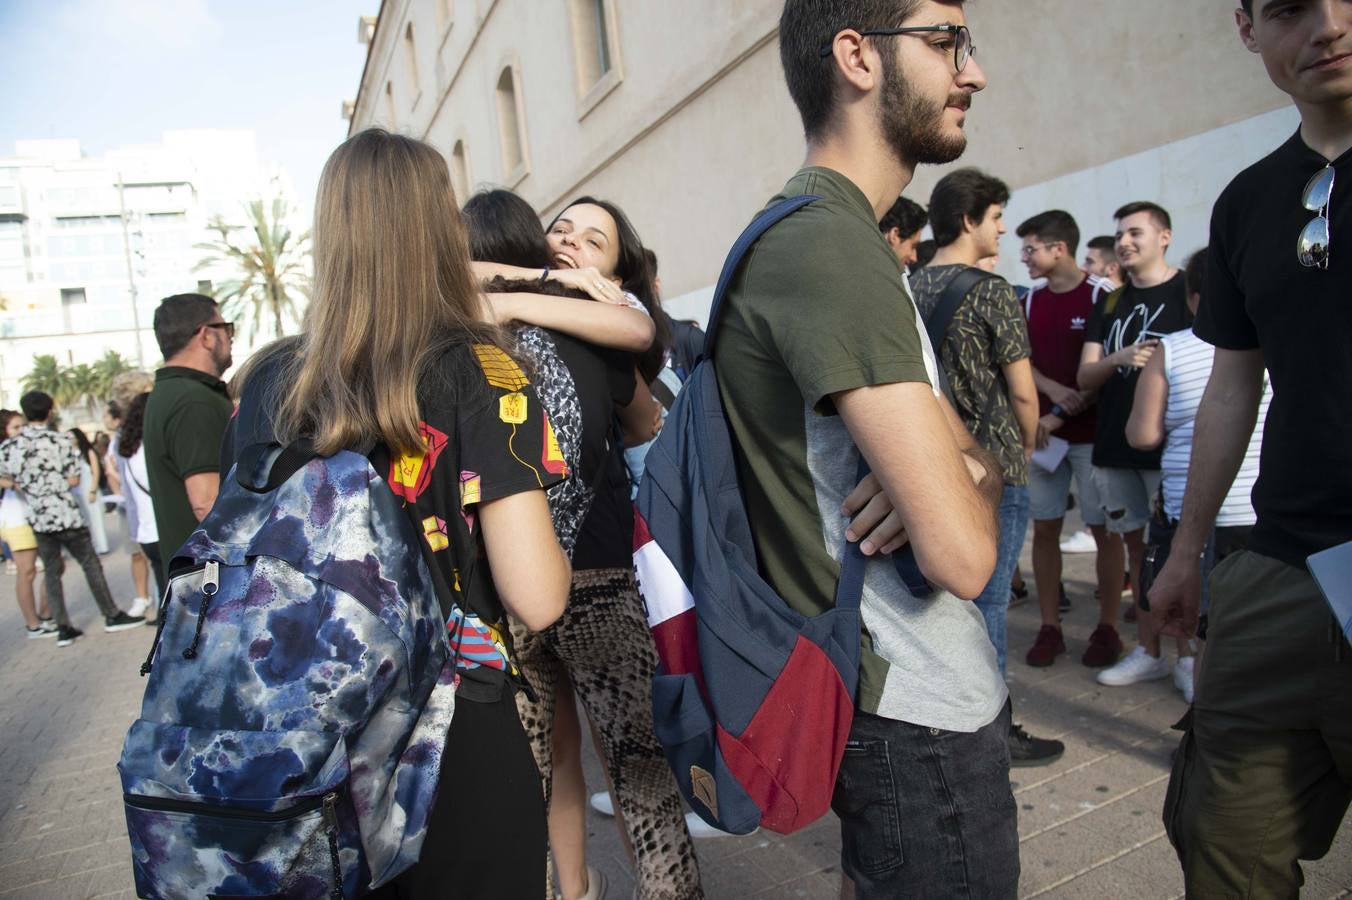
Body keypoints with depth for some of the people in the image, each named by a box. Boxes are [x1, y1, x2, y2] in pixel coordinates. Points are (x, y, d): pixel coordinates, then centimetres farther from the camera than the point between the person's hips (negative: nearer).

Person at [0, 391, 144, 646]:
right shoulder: (61, 441, -9)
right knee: (91, 565, 7)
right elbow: (74, 480, -8)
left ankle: (63, 629, 10)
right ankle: (112, 616, 12)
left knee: (51, 573, 10)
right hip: (66, 516, -4)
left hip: (38, 520, 4)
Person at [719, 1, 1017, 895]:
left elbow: (969, 448, 11)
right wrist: (968, 491, -5)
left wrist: (966, 473, -12)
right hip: (920, 713, -10)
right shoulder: (828, 243, -23)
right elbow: (963, 553, -28)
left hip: (885, 689, 10)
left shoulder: (835, 234, 11)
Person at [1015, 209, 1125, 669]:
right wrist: (1053, 389, -13)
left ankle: (1107, 628, 16)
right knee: (1044, 528, 5)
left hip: (1093, 431, -4)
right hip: (1043, 432, 5)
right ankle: (1049, 627, 14)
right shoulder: (1031, 300, 10)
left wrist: (1061, 414, -13)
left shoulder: (1103, 295, -6)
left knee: (1104, 529, 3)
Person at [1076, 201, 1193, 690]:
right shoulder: (1110, 304, 14)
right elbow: (1084, 377, 6)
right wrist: (1118, 359, -13)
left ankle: (1188, 654, 13)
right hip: (1115, 444, 5)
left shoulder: (1189, 292, 0)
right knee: (1137, 543, 10)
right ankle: (1148, 652, 20)